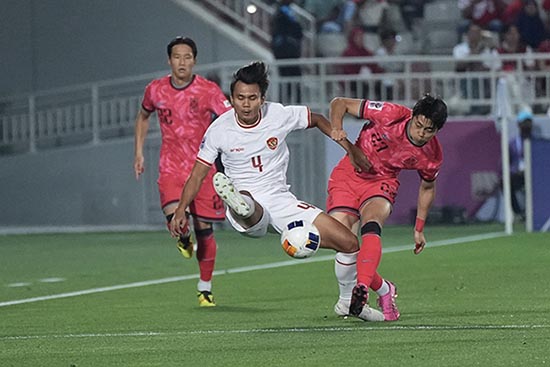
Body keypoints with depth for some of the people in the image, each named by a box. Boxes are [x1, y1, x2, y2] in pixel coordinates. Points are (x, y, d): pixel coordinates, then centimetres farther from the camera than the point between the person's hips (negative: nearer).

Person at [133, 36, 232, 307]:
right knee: (174, 215, -24)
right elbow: (143, 116, 21)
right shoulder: (156, 90, 1)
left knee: (204, 228, 1)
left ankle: (205, 288, 18)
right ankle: (184, 240, 14)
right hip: (171, 165, 1)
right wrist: (138, 152, 16)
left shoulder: (208, 91, -8)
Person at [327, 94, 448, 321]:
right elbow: (339, 103, -13)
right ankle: (383, 289, 6)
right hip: (349, 174, 0)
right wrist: (336, 128, -33)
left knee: (371, 227, -33)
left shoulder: (431, 157, -11)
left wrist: (419, 229, 13)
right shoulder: (391, 115, -21)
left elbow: (427, 187, 12)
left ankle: (362, 288, -48)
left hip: (382, 183, 0)